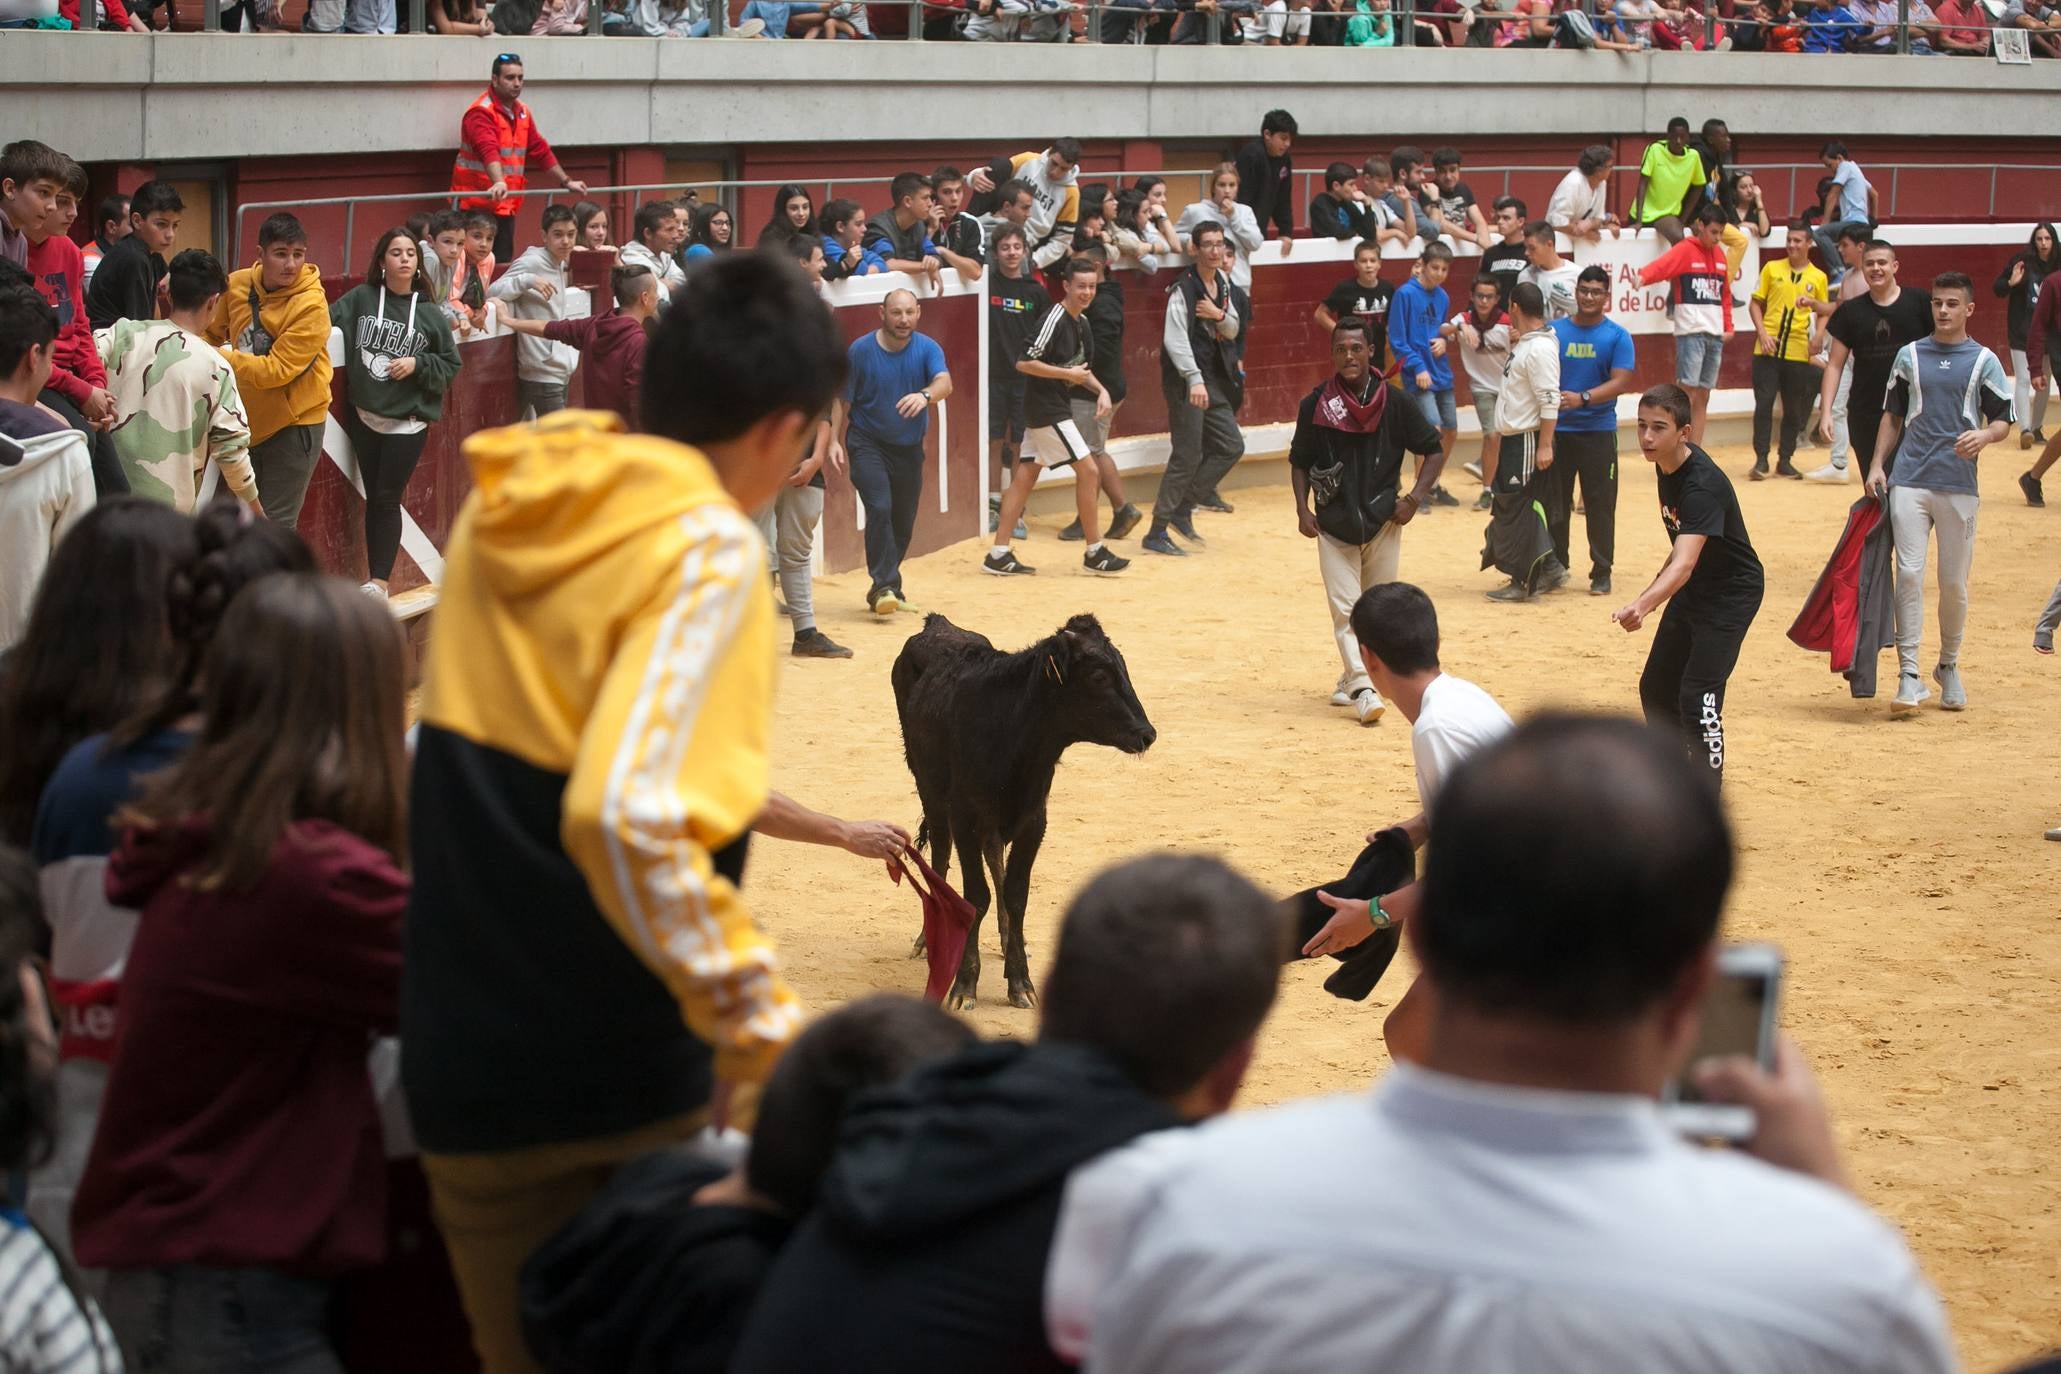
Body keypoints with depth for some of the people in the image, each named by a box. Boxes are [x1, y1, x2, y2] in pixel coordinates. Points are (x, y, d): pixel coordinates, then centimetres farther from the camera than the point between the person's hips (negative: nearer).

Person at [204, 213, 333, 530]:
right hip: (246, 420, 6)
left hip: (293, 424, -6)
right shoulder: (237, 285, -5)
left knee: (276, 527, 0)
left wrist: (219, 357, -23)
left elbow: (276, 370, -25)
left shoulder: (311, 306, -21)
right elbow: (211, 334, 13)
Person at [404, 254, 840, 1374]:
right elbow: (627, 818, -28)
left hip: (458, 1059, 6)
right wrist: (763, 1023, -20)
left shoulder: (504, 506, 5)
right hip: (614, 1082, -6)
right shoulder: (706, 548, -16)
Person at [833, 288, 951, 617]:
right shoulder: (860, 350, -9)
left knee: (904, 520, 9)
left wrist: (926, 395, -47)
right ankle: (884, 586, -20)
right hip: (868, 444, -3)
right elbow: (842, 400, -2)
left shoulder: (927, 348, -6)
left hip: (909, 447, 3)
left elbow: (944, 382, -25)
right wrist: (834, 439, -12)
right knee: (879, 508, -21)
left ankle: (886, 587, 26)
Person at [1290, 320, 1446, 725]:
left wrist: (1416, 497, -7)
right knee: (1345, 611, -8)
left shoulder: (1394, 403, -4)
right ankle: (1363, 690, -13)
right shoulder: (1315, 405, -3)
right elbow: (1299, 462, 8)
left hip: (1383, 522, 1)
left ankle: (1352, 676, 28)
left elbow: (1432, 449, 5)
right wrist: (1302, 510, -3)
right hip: (1334, 524, -1)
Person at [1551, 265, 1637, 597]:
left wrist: (1582, 398, -23)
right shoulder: (1555, 331, 5)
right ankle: (1555, 567, 19)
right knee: (1554, 503, 8)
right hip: (1557, 430, 2)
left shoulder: (1617, 337, -1)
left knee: (1600, 504, 0)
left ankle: (1601, 572, 8)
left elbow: (1620, 382, -10)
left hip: (1598, 432, -2)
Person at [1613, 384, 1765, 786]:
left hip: (1731, 592, -9)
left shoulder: (1703, 485, -32)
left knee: (1697, 694, -17)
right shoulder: (1666, 465, -6)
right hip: (1692, 588, 9)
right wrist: (1653, 597, 19)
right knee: (1656, 686, 17)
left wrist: (1644, 604, -61)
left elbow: (1685, 563, -44)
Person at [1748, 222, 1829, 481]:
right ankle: (1761, 459, 2)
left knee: (1794, 409, 6)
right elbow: (1755, 304, 7)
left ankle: (1785, 460, 15)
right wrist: (1762, 333, -7)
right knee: (1763, 403, -4)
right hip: (1768, 350, -1)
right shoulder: (1771, 269, 6)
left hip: (1799, 352, 1)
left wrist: (1818, 337, -7)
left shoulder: (1818, 277, 7)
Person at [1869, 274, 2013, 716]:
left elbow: (2003, 421, 3)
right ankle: (1909, 675, -8)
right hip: (1910, 481, 1)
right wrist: (1877, 465, 6)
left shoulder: (1984, 361, 4)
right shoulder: (1910, 356, 10)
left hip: (1960, 485, -1)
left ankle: (1949, 667, 23)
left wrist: (1983, 436, -20)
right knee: (1909, 573, -9)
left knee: (1955, 582, 4)